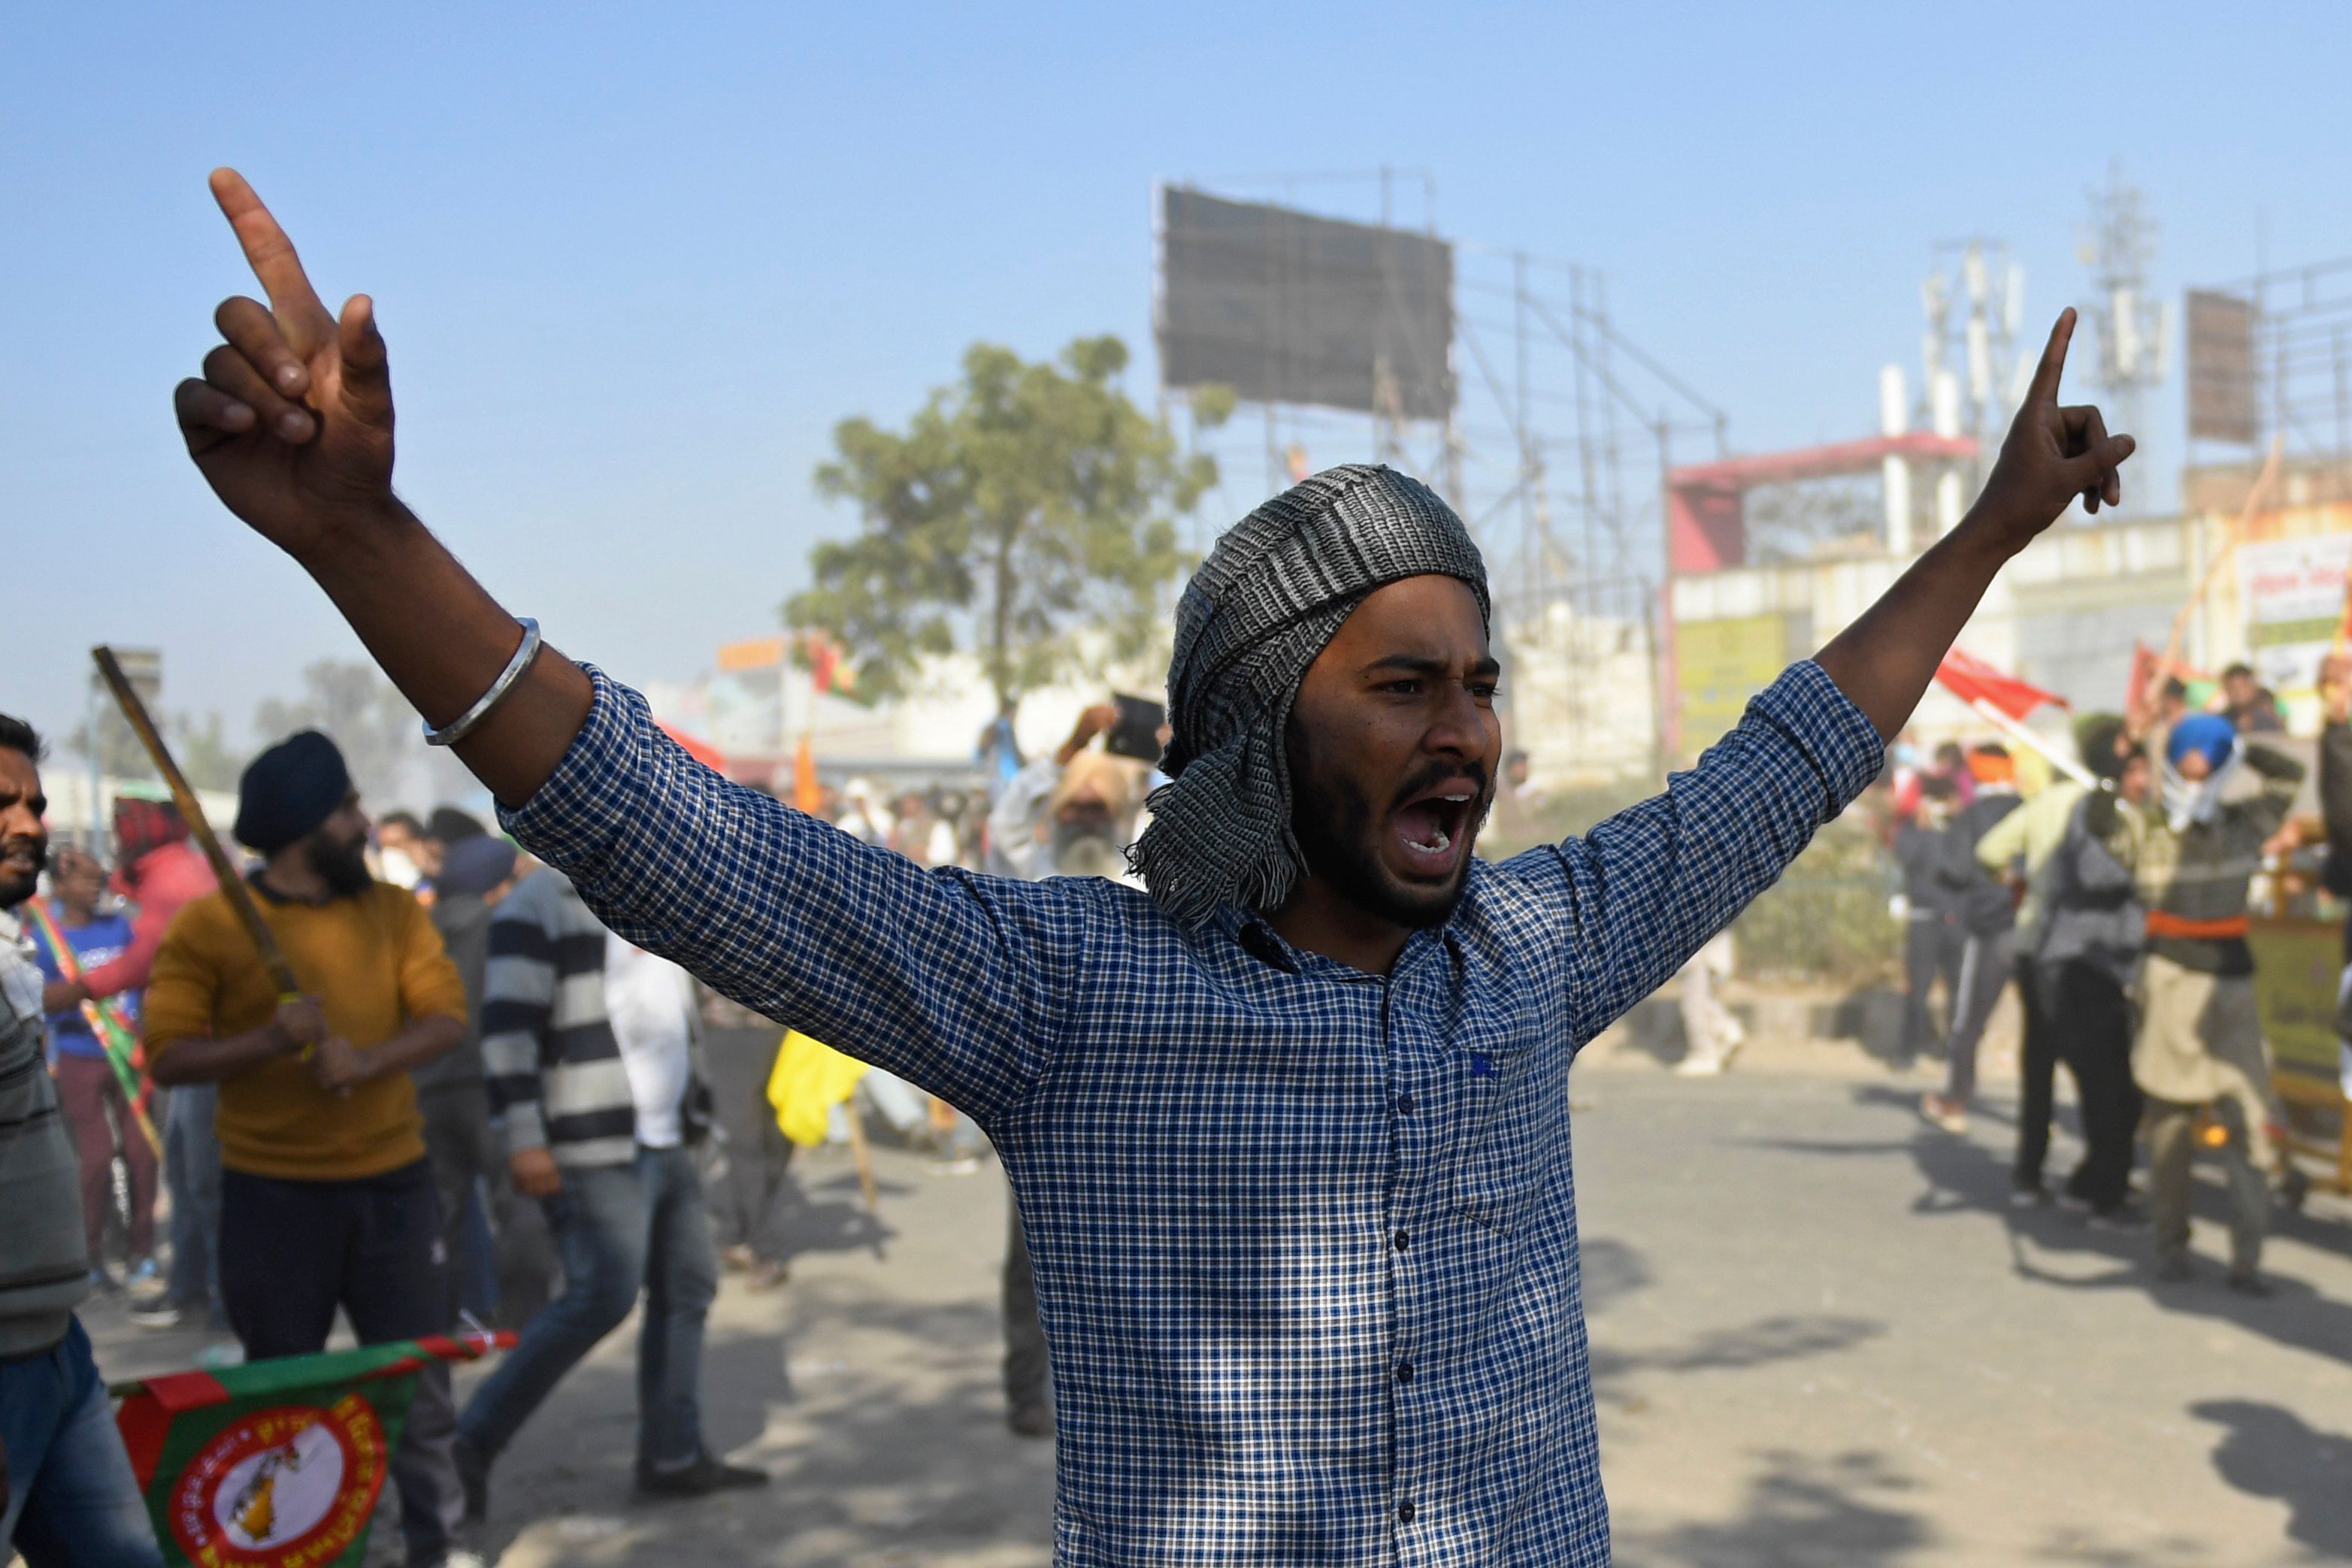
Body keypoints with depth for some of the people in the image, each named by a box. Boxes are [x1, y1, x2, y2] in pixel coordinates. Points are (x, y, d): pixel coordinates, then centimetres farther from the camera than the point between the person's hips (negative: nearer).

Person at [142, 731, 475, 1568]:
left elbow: (447, 1017, -4)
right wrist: (270, 1040, -26)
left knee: (420, 1377, 7)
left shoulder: (394, 911, 6)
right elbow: (168, 1056, -10)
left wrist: (370, 1060, -22)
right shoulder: (209, 926, -5)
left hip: (394, 1183, 3)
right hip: (273, 1192, -3)